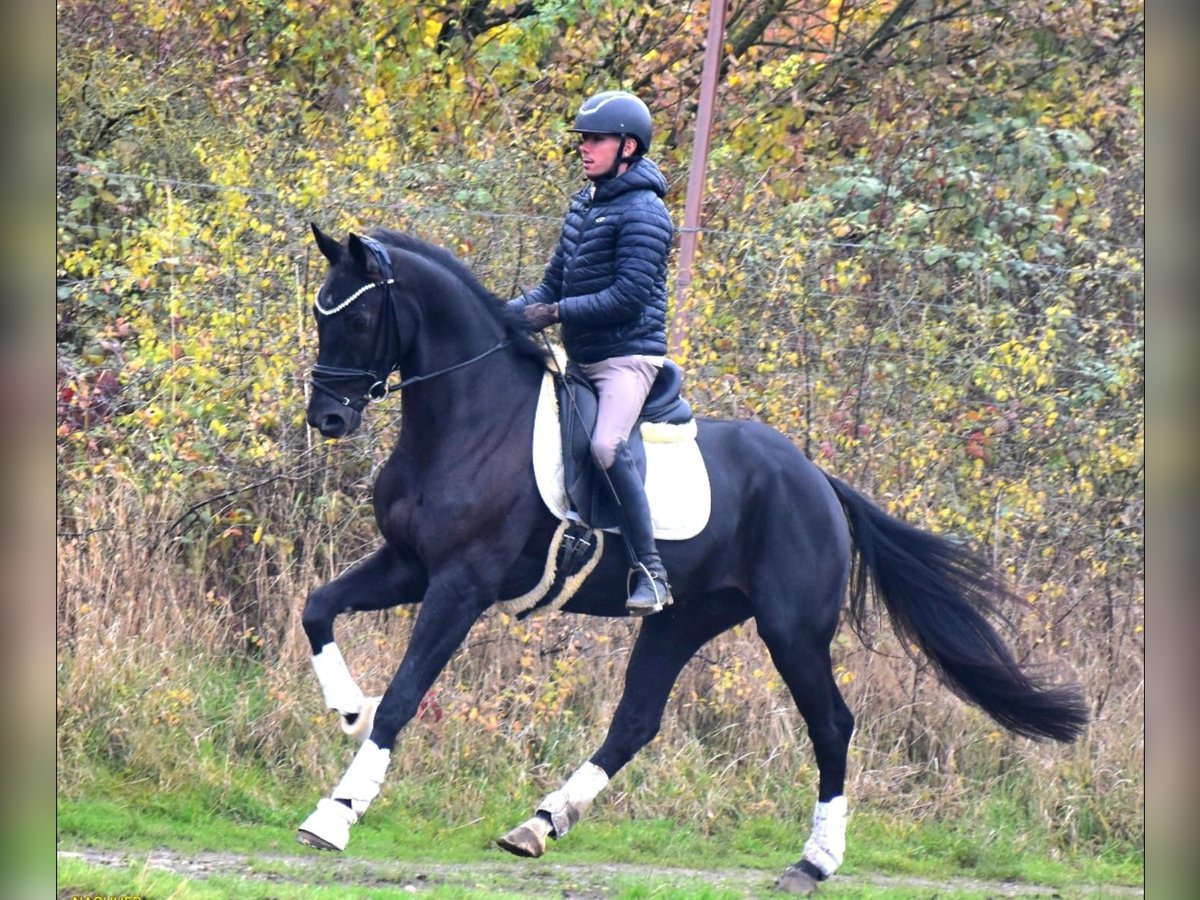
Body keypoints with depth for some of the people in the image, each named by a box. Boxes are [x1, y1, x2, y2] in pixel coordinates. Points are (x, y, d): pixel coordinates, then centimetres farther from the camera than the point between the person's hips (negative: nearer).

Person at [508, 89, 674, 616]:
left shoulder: (643, 213, -11)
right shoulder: (584, 207, 15)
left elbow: (629, 295, -20)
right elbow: (555, 286, 19)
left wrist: (558, 312, -21)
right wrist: (510, 314, 1)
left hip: (628, 355, -10)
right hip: (581, 360, 10)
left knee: (607, 444, -31)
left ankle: (650, 572, -29)